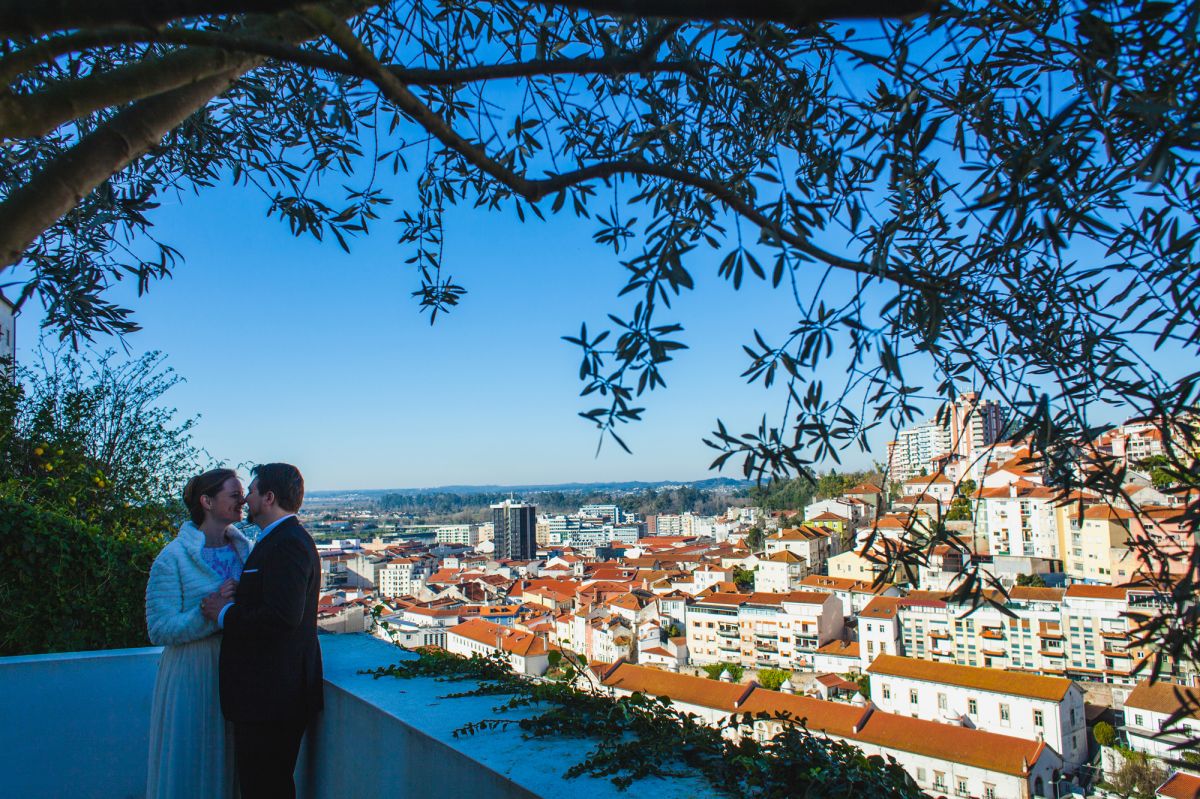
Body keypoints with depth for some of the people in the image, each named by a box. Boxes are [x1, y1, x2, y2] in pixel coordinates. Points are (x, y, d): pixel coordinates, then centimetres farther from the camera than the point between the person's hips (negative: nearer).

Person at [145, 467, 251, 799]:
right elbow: (161, 629, -14)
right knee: (190, 766, 9)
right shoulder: (172, 558, -10)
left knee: (230, 764, 14)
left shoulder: (244, 550, 5)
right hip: (192, 676, -4)